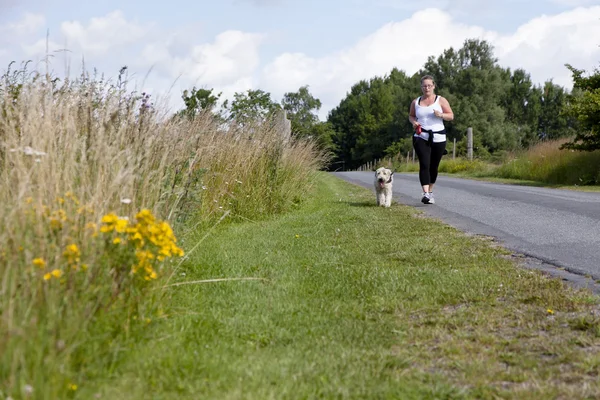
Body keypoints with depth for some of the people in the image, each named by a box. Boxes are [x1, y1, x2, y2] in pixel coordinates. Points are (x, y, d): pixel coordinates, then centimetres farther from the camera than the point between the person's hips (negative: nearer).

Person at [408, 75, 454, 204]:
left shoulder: (441, 100, 4)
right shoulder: (416, 102, 10)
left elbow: (451, 116, 3)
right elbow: (411, 115, 21)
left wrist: (441, 115, -18)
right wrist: (414, 122, -2)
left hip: (438, 137, 0)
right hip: (421, 137, 0)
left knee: (434, 166, 8)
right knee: (424, 164, -16)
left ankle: (430, 191, 27)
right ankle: (426, 193, -25)